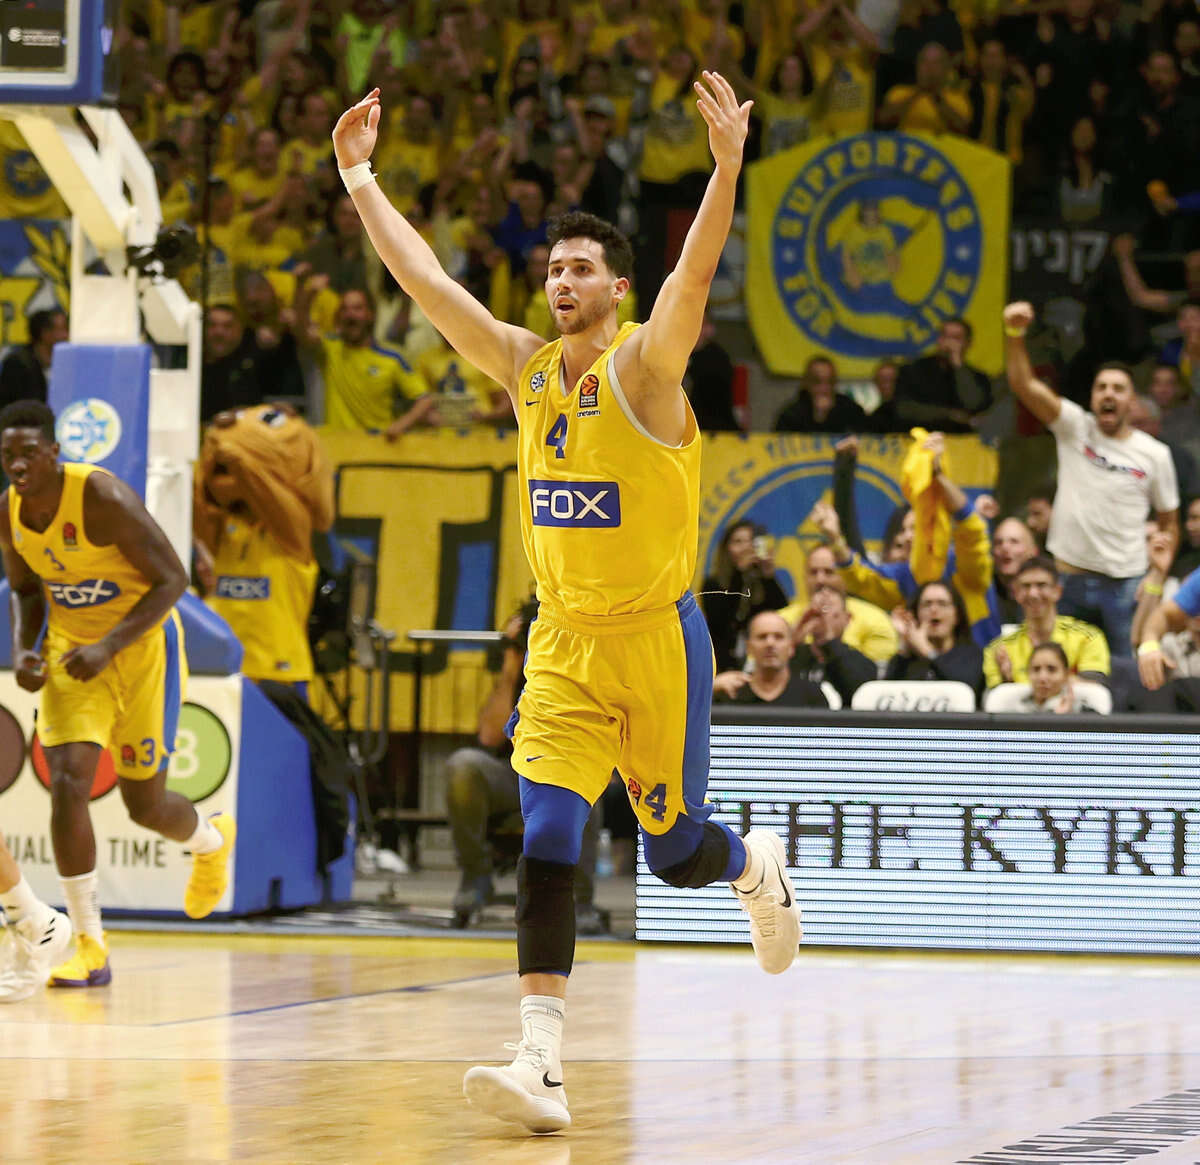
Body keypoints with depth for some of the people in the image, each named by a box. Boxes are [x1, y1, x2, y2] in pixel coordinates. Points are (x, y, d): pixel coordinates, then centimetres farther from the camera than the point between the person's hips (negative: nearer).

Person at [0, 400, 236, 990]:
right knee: (67, 783, -15)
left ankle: (212, 841, 45)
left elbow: (171, 580, -21)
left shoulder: (104, 498, -27)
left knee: (144, 803, 6)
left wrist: (107, 648, -29)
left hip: (142, 644, -4)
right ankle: (89, 947, -9)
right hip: (71, 650, 4)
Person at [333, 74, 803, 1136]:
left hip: (656, 636, -4)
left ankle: (760, 868, 45)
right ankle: (542, 1064, -17)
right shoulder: (525, 366, 4)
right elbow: (423, 277, 5)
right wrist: (358, 176, 3)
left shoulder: (645, 364, -11)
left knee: (675, 849, 7)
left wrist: (727, 164, -43)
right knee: (546, 840, -12)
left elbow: (695, 276, -29)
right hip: (563, 641, 4)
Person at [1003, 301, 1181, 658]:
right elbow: (1024, 384, -13)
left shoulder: (1154, 454, 1)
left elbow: (1169, 524, 10)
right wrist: (1015, 333, -30)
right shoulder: (1074, 427, 0)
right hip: (1070, 576, 0)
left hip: (1126, 584, 0)